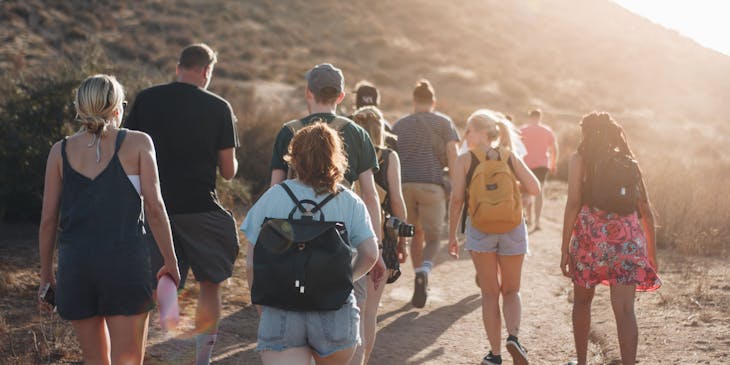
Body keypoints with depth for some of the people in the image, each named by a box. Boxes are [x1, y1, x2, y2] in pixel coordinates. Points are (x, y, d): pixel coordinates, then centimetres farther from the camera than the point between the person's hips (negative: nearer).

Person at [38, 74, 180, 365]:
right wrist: (170, 261, 4)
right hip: (126, 263, -3)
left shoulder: (61, 151, 7)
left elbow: (48, 218, 6)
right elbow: (155, 208, -4)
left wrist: (46, 275, 14)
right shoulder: (137, 143, 0)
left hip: (75, 264, 3)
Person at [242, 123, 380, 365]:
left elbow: (252, 262, -1)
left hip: (281, 315, -1)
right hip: (335, 315, 1)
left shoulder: (273, 197, 0)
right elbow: (370, 254, -7)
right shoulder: (350, 202, 1)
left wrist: (262, 307, 12)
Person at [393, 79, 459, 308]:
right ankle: (423, 272, -24)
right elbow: (452, 157, 0)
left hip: (404, 185, 3)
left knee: (416, 234, 19)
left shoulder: (399, 125, 15)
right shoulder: (443, 122, 8)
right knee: (433, 237, 4)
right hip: (432, 185, -3)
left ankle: (420, 280, 18)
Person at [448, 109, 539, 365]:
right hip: (512, 229, 1)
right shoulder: (509, 157, 2)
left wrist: (452, 235, 1)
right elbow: (534, 189, -7)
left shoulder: (464, 161, -3)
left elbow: (456, 199, -6)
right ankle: (513, 336, -7)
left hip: (480, 230, -1)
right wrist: (513, 158, 5)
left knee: (490, 294, 10)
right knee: (511, 291, 17)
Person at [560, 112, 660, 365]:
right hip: (626, 239, 2)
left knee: (582, 301, 20)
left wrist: (564, 249, -5)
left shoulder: (580, 159, 3)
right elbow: (646, 211, 11)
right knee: (624, 309, -4)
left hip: (591, 236, -2)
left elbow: (573, 204, -7)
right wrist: (651, 252, 19)